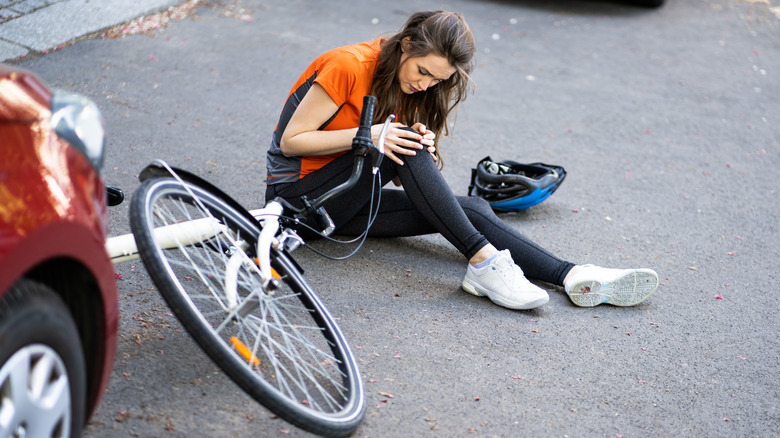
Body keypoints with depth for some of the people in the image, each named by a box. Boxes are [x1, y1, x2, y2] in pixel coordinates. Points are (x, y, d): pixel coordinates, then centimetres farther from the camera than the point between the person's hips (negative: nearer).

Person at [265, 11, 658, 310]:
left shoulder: (407, 89, 4)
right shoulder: (349, 66, -18)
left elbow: (401, 175, 3)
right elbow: (291, 141, -17)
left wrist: (417, 146, -20)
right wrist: (367, 136, -27)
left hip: (349, 199, 6)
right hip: (299, 194, -6)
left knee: (471, 208, -16)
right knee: (401, 148, -32)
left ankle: (574, 278, -28)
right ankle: (483, 261, -34)